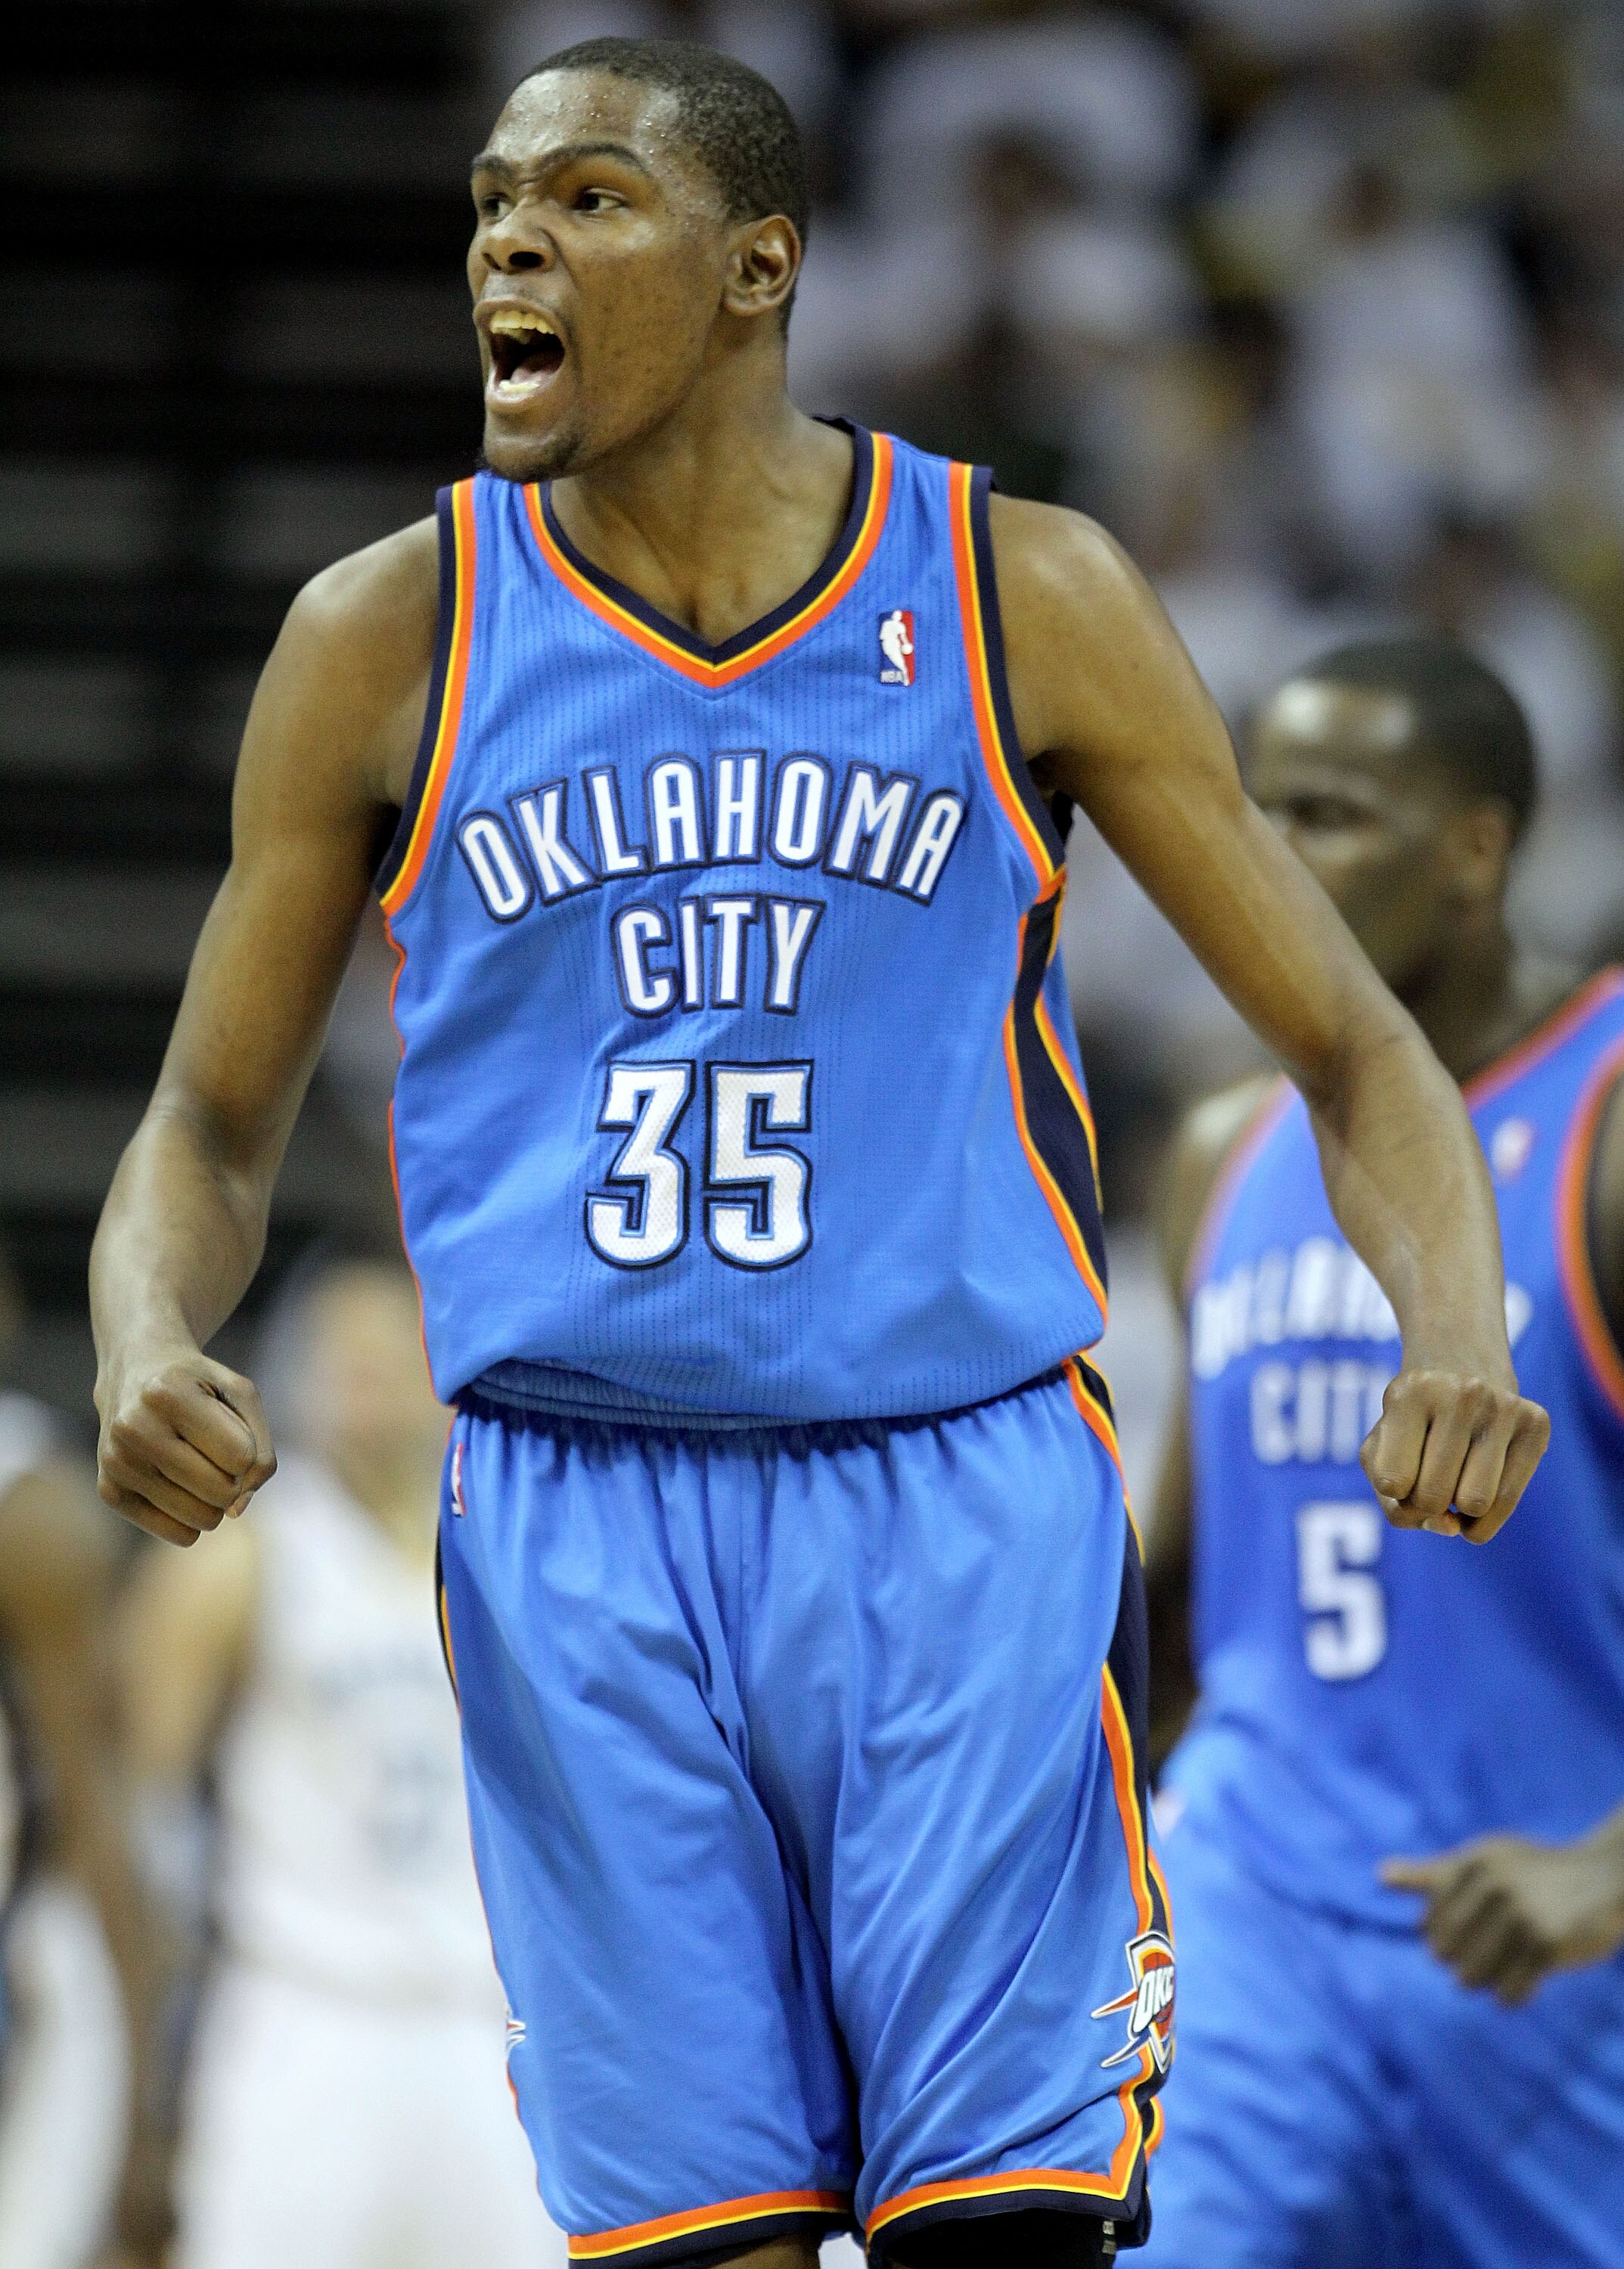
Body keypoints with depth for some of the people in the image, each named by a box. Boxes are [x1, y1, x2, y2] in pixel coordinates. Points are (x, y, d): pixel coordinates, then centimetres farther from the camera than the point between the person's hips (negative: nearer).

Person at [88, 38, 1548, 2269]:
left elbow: (1351, 1045, 6)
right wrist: (151, 1351, -11)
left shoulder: (1026, 598, 2)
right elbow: (214, 1127, 12)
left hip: (966, 1497, -1)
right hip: (577, 1522, 1)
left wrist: (1459, 1334, -14)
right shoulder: (389, 643, 5)